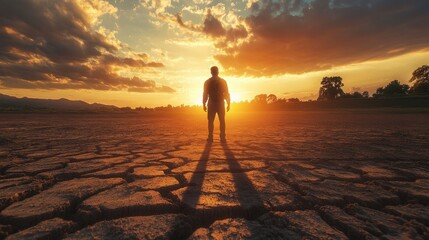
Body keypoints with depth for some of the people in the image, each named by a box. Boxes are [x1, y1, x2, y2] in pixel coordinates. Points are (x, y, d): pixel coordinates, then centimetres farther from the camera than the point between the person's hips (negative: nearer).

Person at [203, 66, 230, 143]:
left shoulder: (207, 82, 1)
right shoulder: (223, 81, 1)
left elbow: (205, 94, 0)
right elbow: (226, 94, -1)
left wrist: (204, 104, 6)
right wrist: (228, 104, 5)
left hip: (211, 104, 0)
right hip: (220, 104, 0)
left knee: (210, 121, 6)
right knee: (222, 121, 4)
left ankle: (210, 137, 3)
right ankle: (222, 138, 1)